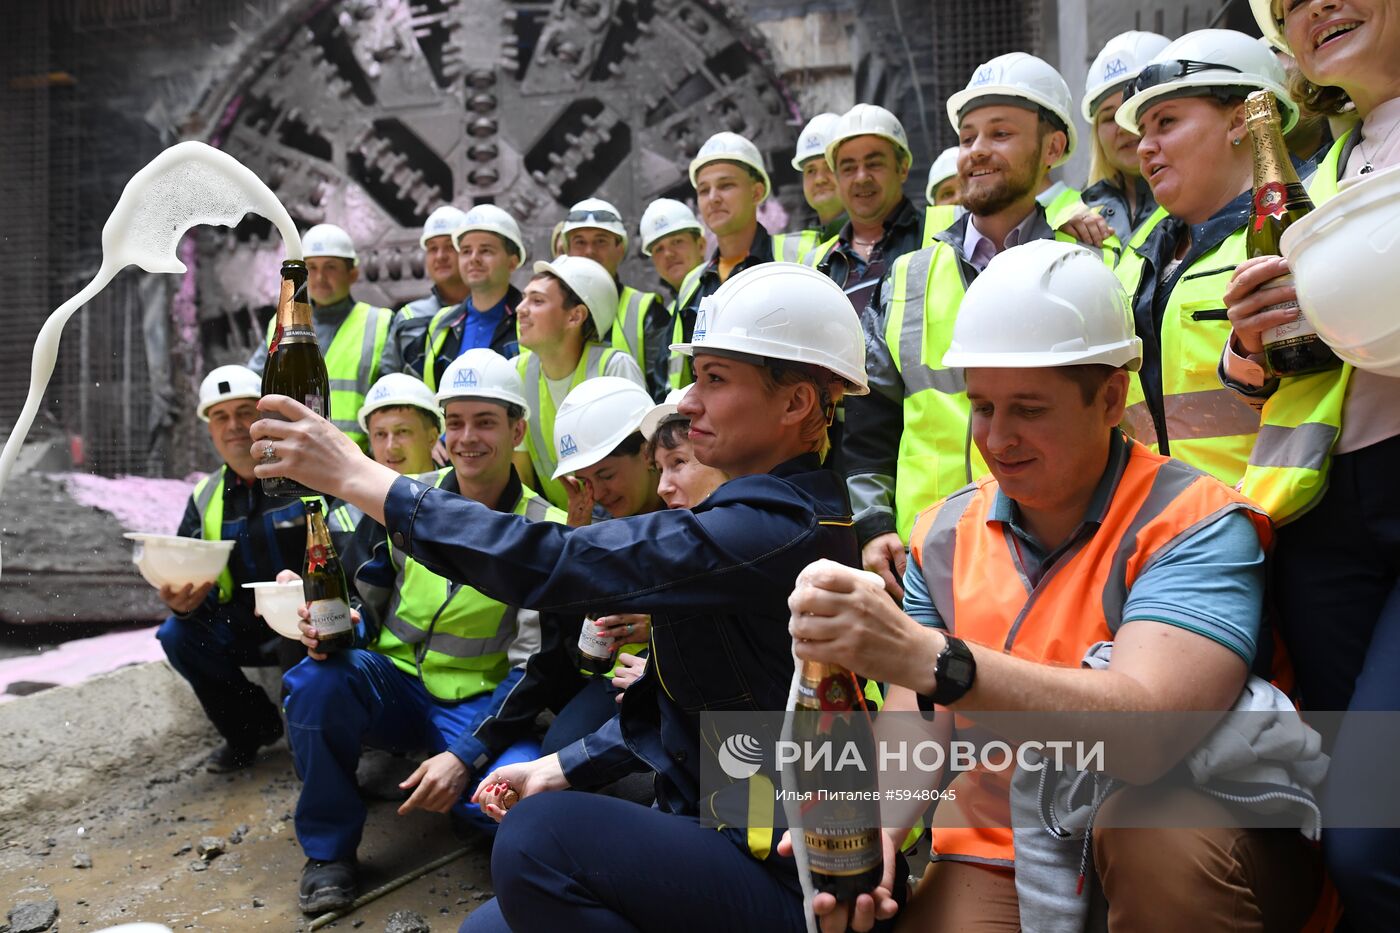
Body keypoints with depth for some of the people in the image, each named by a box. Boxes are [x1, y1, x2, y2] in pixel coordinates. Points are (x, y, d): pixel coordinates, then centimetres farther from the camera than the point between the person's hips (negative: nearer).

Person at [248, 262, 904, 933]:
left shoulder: (782, 527, -24)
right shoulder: (759, 515, 8)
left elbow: (553, 563, -30)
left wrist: (354, 474, -23)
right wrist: (564, 768, 6)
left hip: (783, 874, -9)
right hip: (722, 833, 9)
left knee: (541, 835, -26)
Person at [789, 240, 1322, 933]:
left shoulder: (1195, 522, -15)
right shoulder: (946, 534, 2)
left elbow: (1144, 731, -32)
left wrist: (924, 656, -43)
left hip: (1182, 856, -3)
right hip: (997, 858, 4)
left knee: (1150, 833, -34)